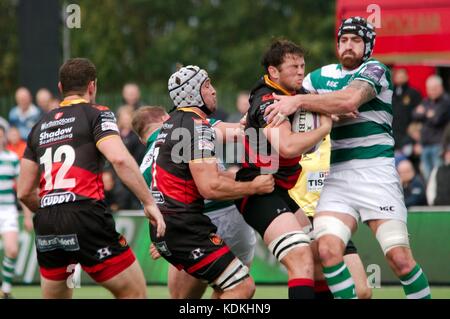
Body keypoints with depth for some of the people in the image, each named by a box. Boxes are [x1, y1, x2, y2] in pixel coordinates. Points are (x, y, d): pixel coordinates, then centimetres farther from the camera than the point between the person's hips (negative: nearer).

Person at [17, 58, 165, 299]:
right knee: (135, 292, 4)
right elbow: (119, 158, -15)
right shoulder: (96, 114, 4)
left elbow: (24, 192, 20)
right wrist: (149, 202, -11)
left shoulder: (40, 127, 21)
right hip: (85, 220, -6)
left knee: (54, 297, 20)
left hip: (45, 228, 6)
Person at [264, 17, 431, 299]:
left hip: (376, 173, -4)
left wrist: (299, 101, -20)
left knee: (400, 257, -12)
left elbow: (350, 99, -21)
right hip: (338, 177, 4)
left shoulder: (374, 71, -2)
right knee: (328, 250, -16)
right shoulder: (323, 75, 15)